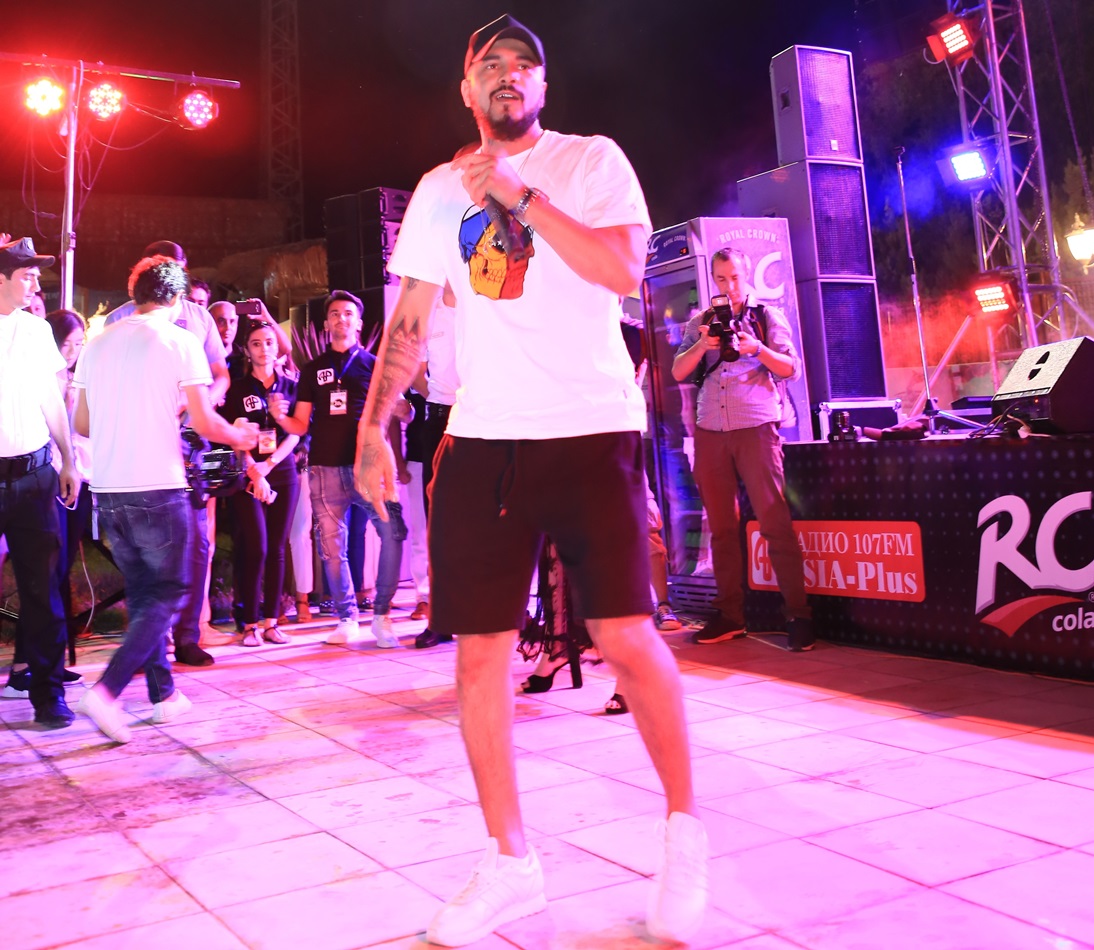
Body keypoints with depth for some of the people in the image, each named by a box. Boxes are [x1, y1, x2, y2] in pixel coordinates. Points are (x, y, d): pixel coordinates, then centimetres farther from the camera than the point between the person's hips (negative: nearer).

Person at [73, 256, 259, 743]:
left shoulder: (98, 343, 11)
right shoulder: (179, 340, -5)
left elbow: (82, 424, 13)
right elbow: (204, 423, -8)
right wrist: (241, 436, 11)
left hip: (107, 490, 6)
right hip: (158, 488, -6)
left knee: (142, 593, 17)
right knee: (168, 594, 4)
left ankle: (164, 694, 22)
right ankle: (106, 691, -10)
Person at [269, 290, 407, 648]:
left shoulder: (374, 364, 10)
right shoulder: (313, 370, 16)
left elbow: (391, 416, 8)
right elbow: (301, 425, 13)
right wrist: (280, 416, -7)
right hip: (325, 468, 3)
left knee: (393, 531, -20)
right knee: (332, 548, 3)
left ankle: (381, 615, -7)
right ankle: (347, 619, 17)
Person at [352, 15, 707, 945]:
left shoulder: (593, 160, 6)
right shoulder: (440, 190, 15)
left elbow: (623, 268, -10)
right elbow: (409, 322, 14)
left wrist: (521, 194, -12)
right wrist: (374, 424, 4)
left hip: (593, 430, -3)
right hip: (481, 440, 3)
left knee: (628, 637, -7)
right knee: (480, 653, 1)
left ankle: (685, 835, 15)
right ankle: (510, 861, 16)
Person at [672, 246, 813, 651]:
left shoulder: (767, 317, 9)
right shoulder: (699, 323, 16)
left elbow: (791, 369, 2)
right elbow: (678, 372, 7)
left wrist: (757, 348, -15)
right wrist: (702, 345, -11)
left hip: (756, 428, -3)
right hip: (710, 431, 3)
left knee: (775, 521, -9)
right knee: (722, 526, 5)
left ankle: (797, 614, -7)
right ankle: (729, 616, 11)